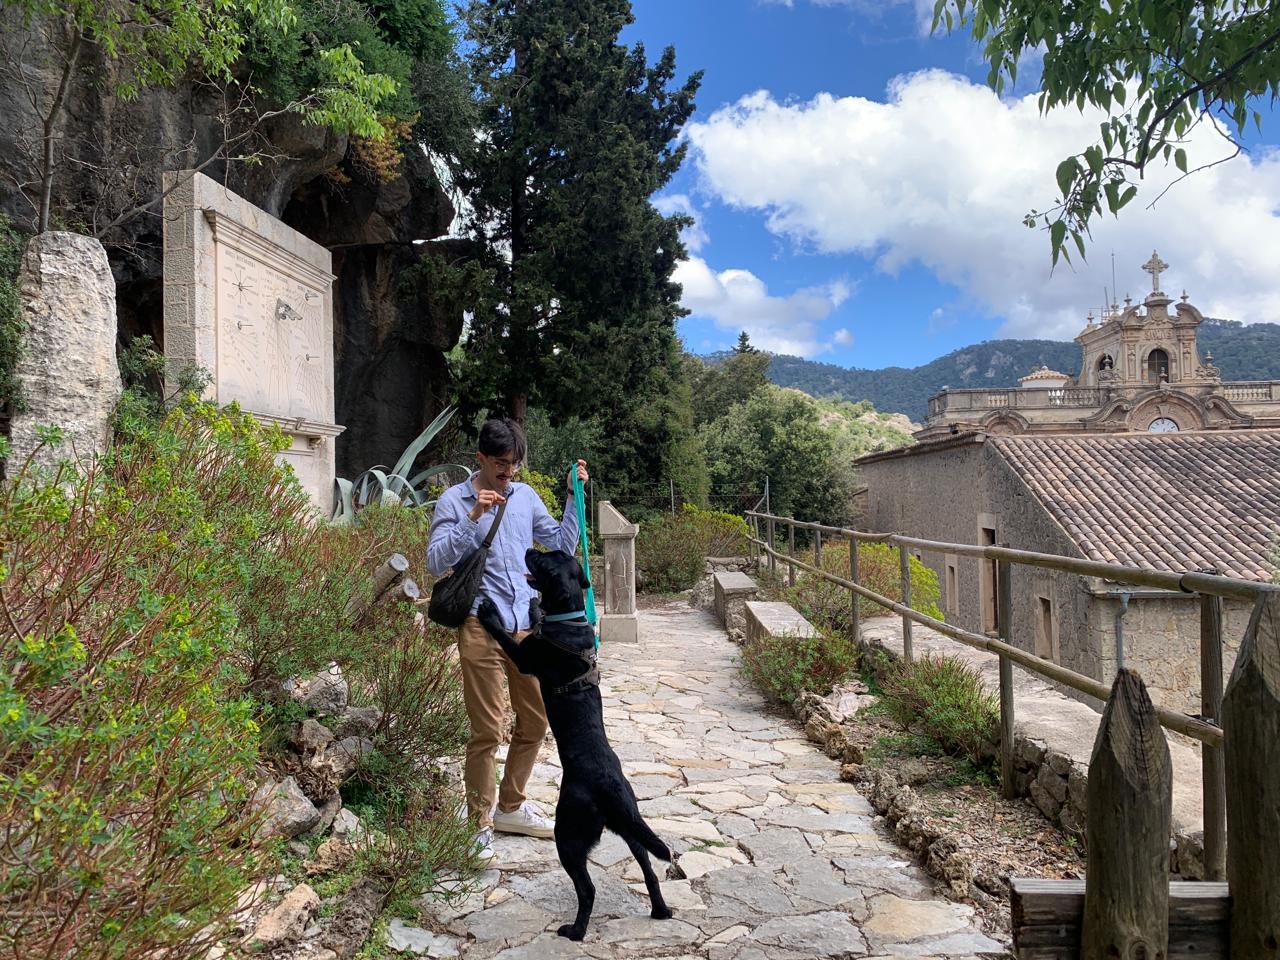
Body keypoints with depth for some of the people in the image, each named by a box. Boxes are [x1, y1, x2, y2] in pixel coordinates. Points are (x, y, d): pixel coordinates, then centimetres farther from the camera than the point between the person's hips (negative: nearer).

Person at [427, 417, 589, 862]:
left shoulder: (526, 496, 11)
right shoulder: (455, 500, -3)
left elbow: (562, 545, 15)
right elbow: (435, 561, -12)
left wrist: (574, 496, 6)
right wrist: (473, 518, -21)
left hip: (528, 624, 6)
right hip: (482, 627, -5)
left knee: (535, 721, 14)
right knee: (487, 730, -2)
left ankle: (510, 807, 33)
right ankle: (480, 824, 14)